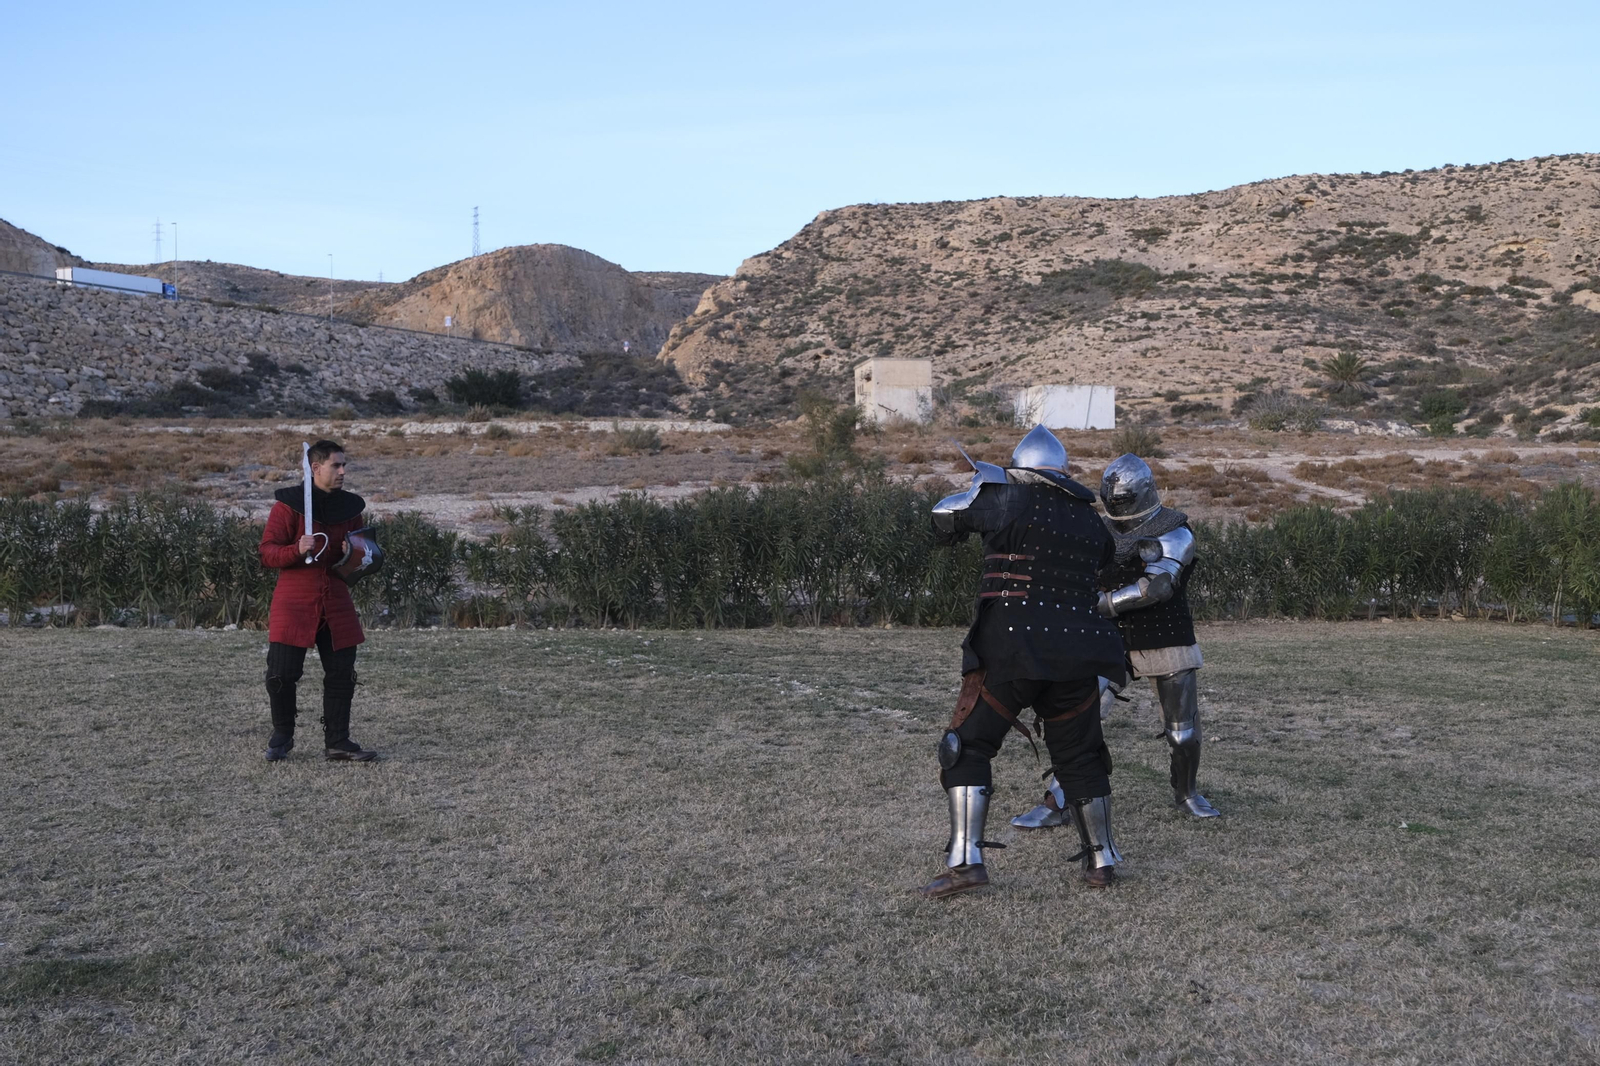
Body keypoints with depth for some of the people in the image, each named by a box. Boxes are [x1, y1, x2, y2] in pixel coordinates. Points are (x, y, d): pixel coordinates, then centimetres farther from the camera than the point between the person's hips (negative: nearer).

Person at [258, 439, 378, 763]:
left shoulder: (350, 506, 10)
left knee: (342, 673, 4)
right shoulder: (288, 504, -6)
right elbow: (267, 553, -7)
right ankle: (282, 736, 18)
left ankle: (337, 742, 16)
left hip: (336, 602, 5)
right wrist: (296, 550, -25)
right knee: (282, 673, -6)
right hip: (294, 602, -4)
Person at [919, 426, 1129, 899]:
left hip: (1011, 649, -5)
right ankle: (1101, 860, 24)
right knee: (1080, 756, 18)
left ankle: (965, 860, -8)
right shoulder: (1089, 517, 12)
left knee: (968, 746, 2)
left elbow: (945, 516, 6)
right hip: (1076, 652, 5)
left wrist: (981, 488, 26)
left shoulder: (1007, 496, -3)